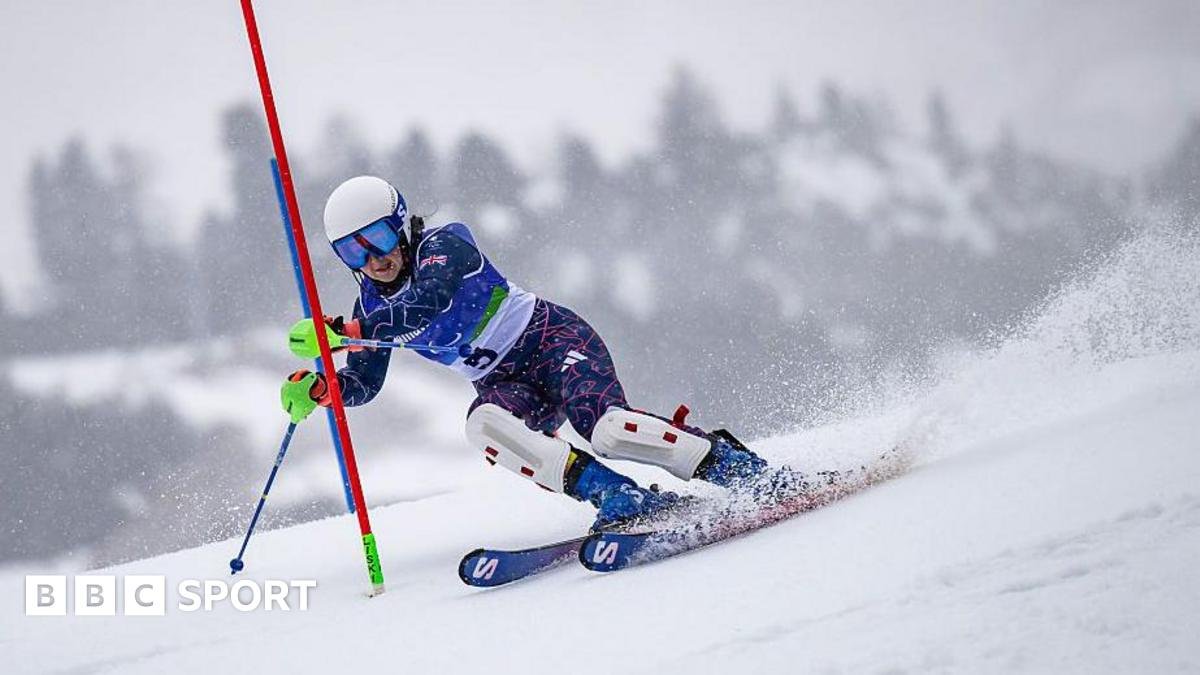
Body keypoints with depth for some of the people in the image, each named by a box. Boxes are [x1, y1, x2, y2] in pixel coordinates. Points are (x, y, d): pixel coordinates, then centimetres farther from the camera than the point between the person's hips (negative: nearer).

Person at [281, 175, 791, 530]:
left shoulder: (443, 245, -15)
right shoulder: (373, 302, 5)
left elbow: (427, 304, -34)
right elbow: (362, 385, 10)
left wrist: (340, 332, -40)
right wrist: (316, 387, -12)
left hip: (550, 337, -5)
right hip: (505, 385, 6)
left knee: (605, 428, -33)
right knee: (483, 425, -32)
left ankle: (730, 462, -16)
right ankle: (621, 497, -34)